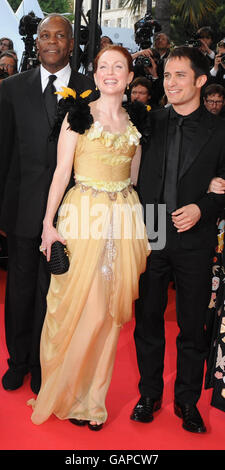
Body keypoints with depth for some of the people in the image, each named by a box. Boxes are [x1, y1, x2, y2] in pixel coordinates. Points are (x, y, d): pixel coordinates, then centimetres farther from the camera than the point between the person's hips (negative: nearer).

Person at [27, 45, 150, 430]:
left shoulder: (134, 122, 12)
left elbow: (134, 177, 15)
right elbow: (61, 172, -5)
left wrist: (139, 226, 8)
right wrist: (48, 224, -10)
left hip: (123, 219, 4)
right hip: (83, 215, -4)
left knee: (110, 310, 7)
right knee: (80, 308, -3)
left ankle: (93, 395, 24)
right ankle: (64, 394, 20)